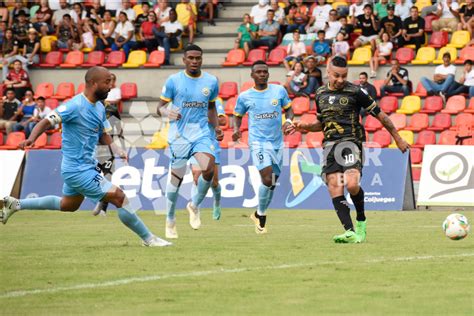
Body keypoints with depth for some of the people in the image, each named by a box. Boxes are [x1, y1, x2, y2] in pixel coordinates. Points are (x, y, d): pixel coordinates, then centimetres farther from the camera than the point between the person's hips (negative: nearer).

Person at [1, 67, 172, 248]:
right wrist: (32, 138, -42)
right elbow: (47, 122, -24)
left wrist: (117, 150, 0)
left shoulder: (99, 107, 6)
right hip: (79, 170, -11)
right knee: (120, 198, -11)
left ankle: (16, 204, 38)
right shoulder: (76, 106, -21)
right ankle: (148, 238, 2)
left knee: (68, 205, 30)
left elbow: (102, 134, 18)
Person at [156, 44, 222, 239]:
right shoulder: (173, 81, -3)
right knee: (176, 177, 0)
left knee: (209, 169, -19)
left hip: (201, 133, 2)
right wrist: (167, 112, -22)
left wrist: (217, 127, 9)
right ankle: (170, 220, 19)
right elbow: (160, 107, 0)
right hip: (179, 134, -2)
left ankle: (194, 205, 8)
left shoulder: (211, 81, 7)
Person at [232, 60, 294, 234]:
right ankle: (261, 215, -2)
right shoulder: (244, 96, 1)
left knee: (272, 183, 10)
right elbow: (238, 115, 12)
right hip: (258, 142, -4)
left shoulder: (279, 90, 4)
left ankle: (259, 214, 30)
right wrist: (236, 129, -8)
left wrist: (289, 120, -8)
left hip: (277, 142, 4)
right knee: (267, 178, -20)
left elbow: (288, 109, 13)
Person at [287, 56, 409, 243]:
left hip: (351, 142, -5)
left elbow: (380, 115, 4)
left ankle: (361, 220, 3)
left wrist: (398, 139, 7)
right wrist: (303, 127, 10)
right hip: (330, 144, 5)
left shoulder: (355, 92, -2)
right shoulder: (320, 94, 15)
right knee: (335, 189, -10)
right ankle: (351, 232, -14)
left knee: (351, 184, -24)